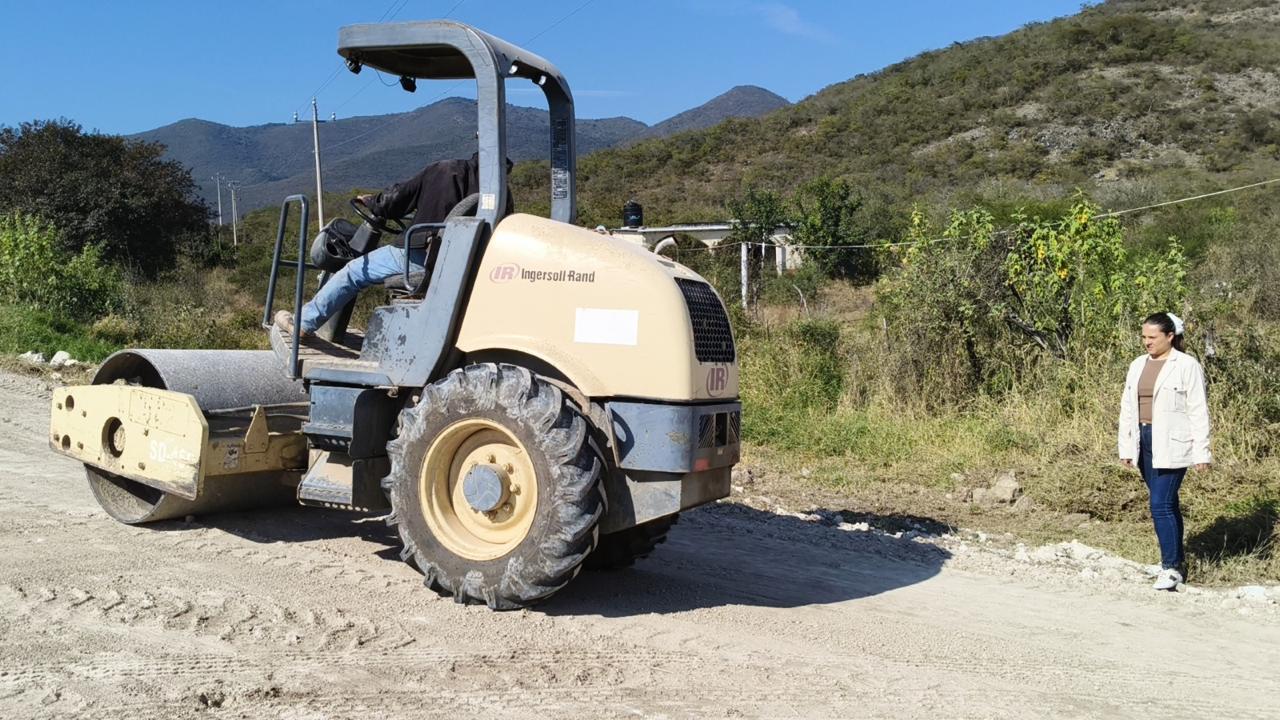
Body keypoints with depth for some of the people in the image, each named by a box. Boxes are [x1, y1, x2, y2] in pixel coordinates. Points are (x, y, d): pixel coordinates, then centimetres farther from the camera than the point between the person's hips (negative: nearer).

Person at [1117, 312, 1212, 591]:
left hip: (1171, 445, -6)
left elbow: (1198, 411, -8)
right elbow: (1127, 408, 13)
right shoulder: (1138, 366, 11)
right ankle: (1175, 557, 28)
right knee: (1166, 503, 16)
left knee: (1161, 504, -11)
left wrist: (1202, 452, -9)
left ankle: (1172, 567, -3)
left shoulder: (1187, 366, -7)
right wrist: (1125, 447, 11)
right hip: (1144, 442, 6)